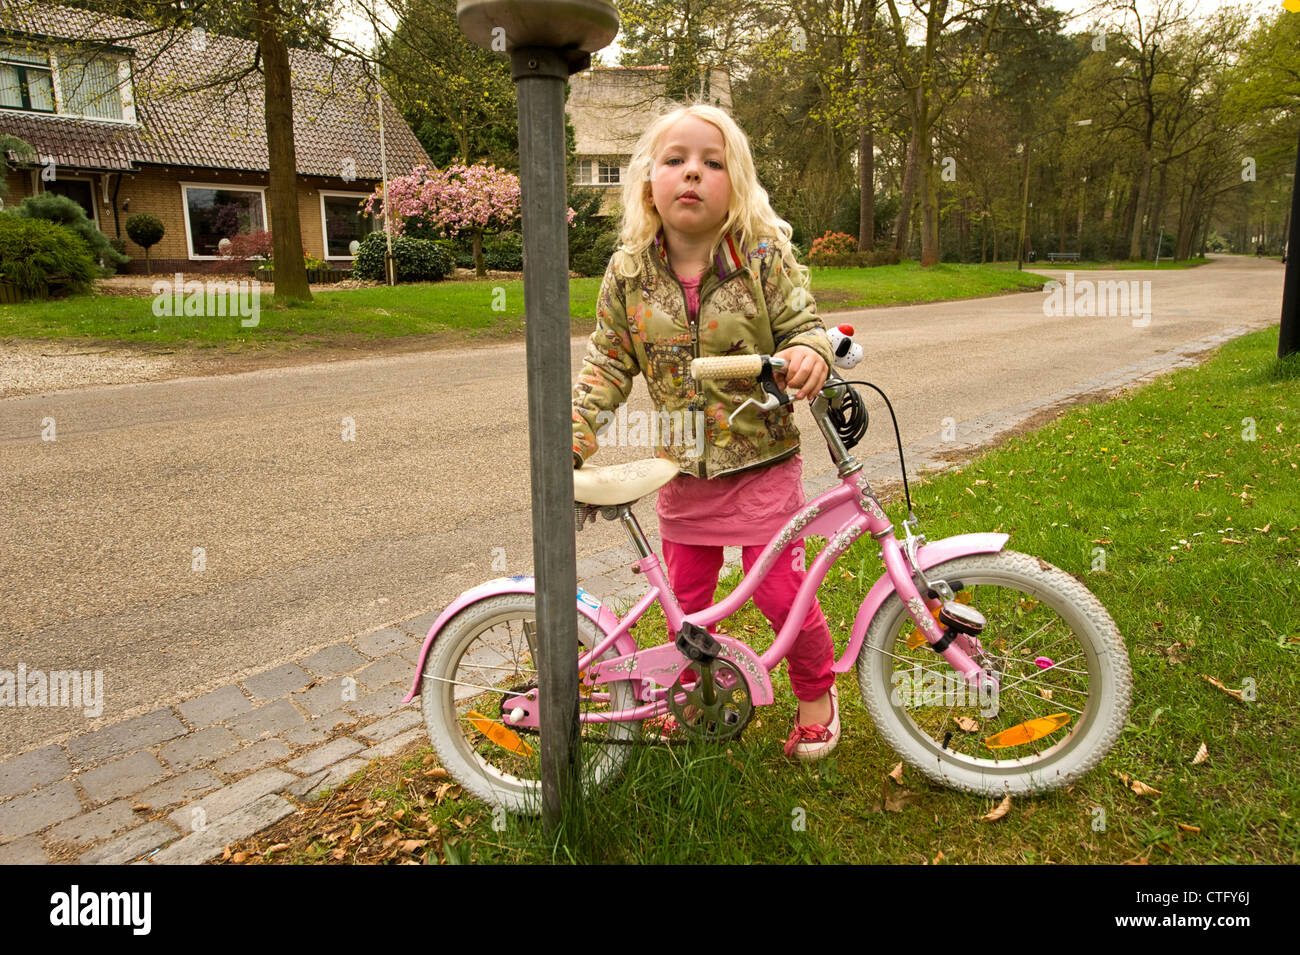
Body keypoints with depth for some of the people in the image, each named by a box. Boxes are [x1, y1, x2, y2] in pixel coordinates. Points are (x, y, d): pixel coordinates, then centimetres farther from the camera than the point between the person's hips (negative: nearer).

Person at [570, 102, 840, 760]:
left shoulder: (765, 257, -10)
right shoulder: (628, 272, -3)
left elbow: (802, 324, -5)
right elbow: (608, 363, 3)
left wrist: (810, 352, -30)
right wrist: (572, 438, -5)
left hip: (761, 462, -2)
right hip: (683, 468, 3)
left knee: (778, 590, 1)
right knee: (687, 596, 15)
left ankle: (815, 690, 31)